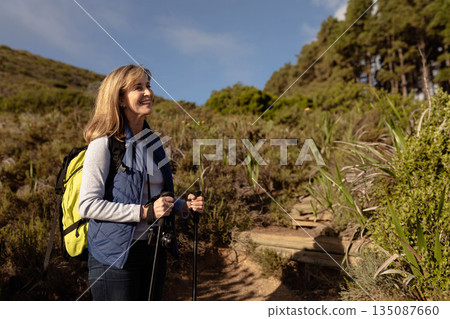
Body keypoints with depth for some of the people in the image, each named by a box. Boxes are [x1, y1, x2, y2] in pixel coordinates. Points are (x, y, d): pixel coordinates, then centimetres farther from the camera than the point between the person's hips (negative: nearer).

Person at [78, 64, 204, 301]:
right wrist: (144, 212, -23)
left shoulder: (153, 142, 9)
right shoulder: (104, 144, -12)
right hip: (115, 256, -6)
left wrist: (184, 206, -1)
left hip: (155, 252, 7)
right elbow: (87, 205, -17)